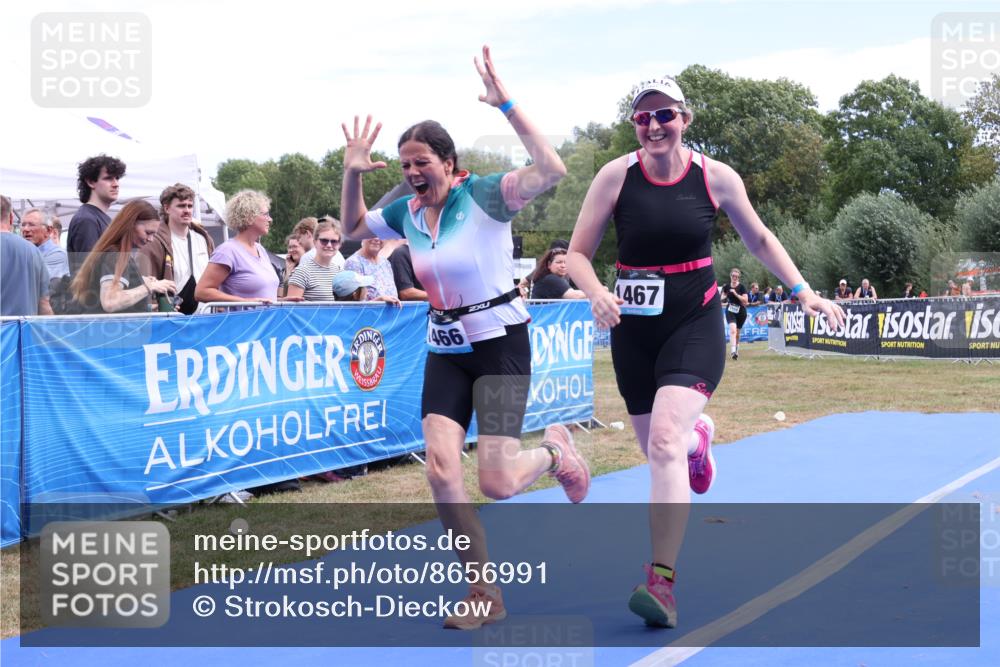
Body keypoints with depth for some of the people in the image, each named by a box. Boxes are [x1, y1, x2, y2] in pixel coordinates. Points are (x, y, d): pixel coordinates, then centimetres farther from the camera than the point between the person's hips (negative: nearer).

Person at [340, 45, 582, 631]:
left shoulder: (483, 195, -14)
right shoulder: (407, 212, 4)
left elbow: (552, 171, -30)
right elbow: (353, 229, 22)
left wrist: (507, 105, -31)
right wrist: (353, 175, 4)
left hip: (501, 344, -6)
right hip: (445, 349, 6)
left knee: (498, 484, -11)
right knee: (441, 471, -10)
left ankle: (554, 451, 26)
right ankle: (485, 596, 4)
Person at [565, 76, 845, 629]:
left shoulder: (716, 178, -4)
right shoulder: (616, 176, -5)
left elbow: (759, 239, 12)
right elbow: (578, 254, -1)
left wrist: (804, 292, 5)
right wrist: (598, 295, -21)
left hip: (695, 324, -2)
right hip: (634, 329, 2)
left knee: (664, 440, -22)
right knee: (658, 449, 11)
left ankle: (662, 583, -23)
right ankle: (697, 438, 52)